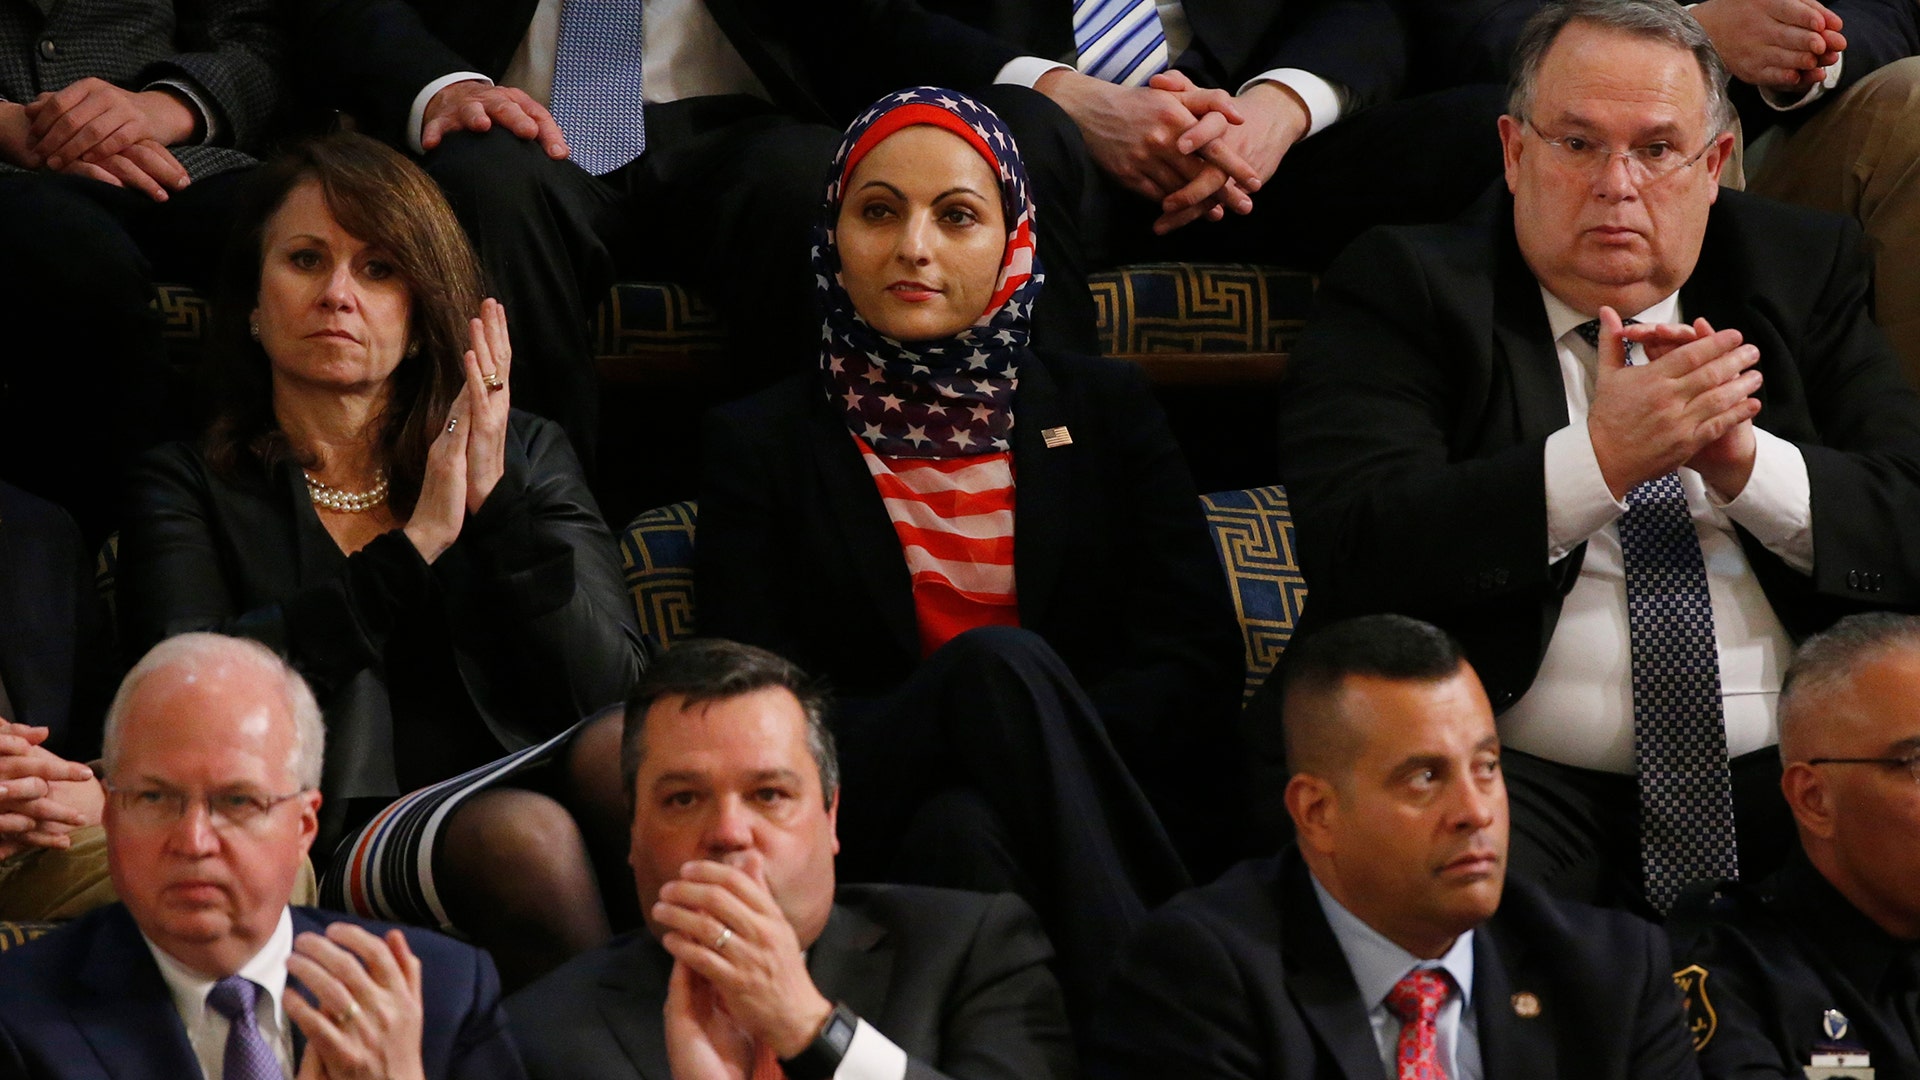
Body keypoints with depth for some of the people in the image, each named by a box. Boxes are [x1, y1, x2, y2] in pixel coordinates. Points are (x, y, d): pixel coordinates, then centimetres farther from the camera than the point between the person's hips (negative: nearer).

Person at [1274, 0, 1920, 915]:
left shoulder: (1804, 274, 15)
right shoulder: (1403, 293, 5)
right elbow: (1352, 548, -11)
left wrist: (1748, 462, -11)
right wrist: (1599, 459, -19)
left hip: (1781, 780, 3)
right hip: (1525, 783, -3)